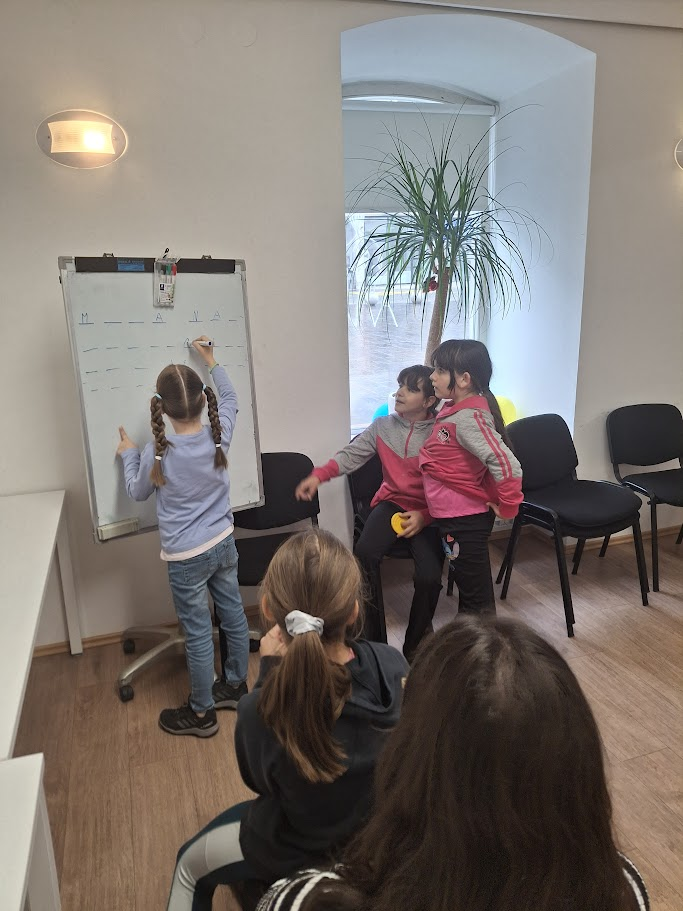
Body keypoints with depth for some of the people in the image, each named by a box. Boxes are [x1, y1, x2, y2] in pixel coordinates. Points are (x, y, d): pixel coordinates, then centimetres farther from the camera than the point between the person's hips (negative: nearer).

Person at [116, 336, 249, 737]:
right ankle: (235, 684, 40)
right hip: (224, 544, 5)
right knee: (233, 614, 20)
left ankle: (202, 714, 27)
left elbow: (138, 492, 0)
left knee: (198, 634, 9)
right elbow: (230, 398, 12)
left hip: (187, 557, -5)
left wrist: (129, 455, 14)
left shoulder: (157, 454, -20)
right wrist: (211, 361, 22)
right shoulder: (219, 435, -11)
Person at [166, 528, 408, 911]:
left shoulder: (261, 712, -38)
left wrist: (270, 671, -18)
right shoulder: (394, 666, -28)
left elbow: (256, 778, -14)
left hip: (305, 856, -4)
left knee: (190, 864, 26)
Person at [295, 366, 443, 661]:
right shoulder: (382, 427, 4)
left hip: (427, 512, -3)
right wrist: (318, 475, -18)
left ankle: (415, 647, 6)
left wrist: (425, 516, -22)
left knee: (429, 576, -24)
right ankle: (373, 640, -7)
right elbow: (351, 455, -2)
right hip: (391, 502, 3)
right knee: (364, 554, -26)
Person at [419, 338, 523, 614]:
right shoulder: (454, 410, 4)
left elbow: (507, 465, -34)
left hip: (465, 521, -10)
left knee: (476, 596, 6)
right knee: (467, 585, 24)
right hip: (455, 518, 10)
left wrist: (507, 506, -22)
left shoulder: (469, 418, -25)